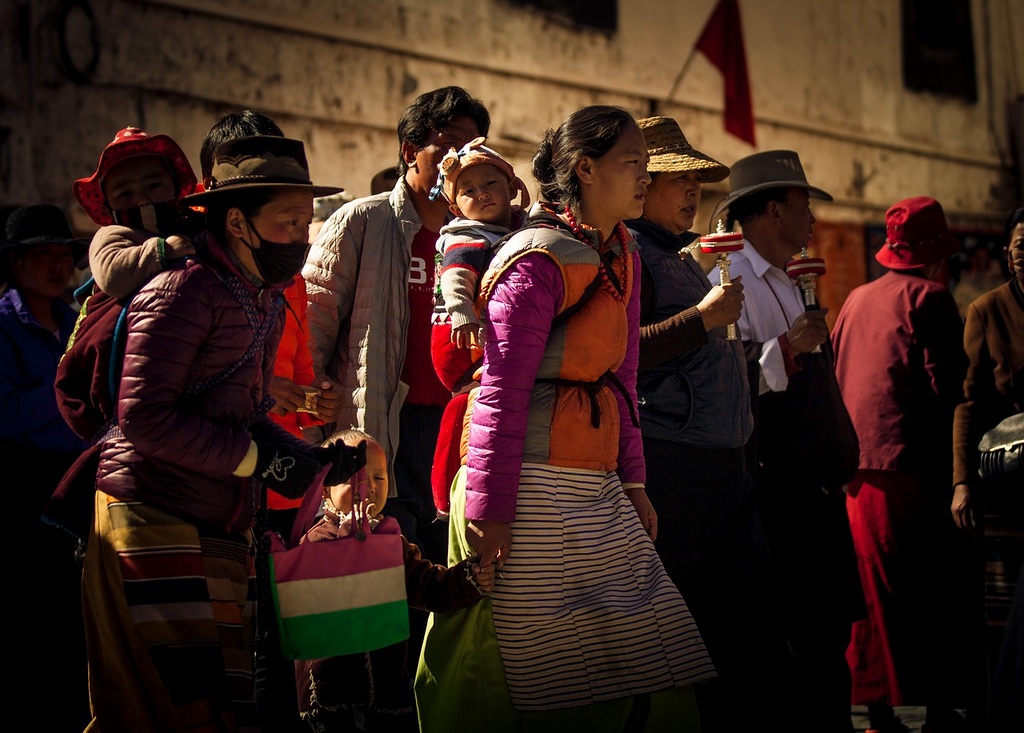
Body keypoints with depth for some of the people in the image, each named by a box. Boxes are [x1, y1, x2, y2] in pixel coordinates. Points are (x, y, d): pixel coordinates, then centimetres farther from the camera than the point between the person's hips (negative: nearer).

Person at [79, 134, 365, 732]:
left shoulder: (268, 302, 16)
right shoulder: (186, 291, -13)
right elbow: (145, 419, -20)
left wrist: (313, 458, 3)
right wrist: (257, 457, -16)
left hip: (224, 528, 9)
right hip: (154, 520, -9)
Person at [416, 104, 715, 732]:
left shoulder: (622, 255, 14)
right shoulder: (539, 261, -12)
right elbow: (503, 391, -16)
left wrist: (632, 478, 16)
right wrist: (489, 508, -18)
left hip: (596, 492, 9)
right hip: (535, 490, -9)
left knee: (648, 664, 6)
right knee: (557, 679, -4)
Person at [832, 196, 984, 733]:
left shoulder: (856, 300, 14)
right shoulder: (930, 297, -5)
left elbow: (834, 377, 17)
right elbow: (946, 385, -12)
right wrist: (956, 460, -2)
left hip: (859, 465, 6)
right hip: (913, 461, -6)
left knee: (877, 590, 10)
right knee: (936, 589, 0)